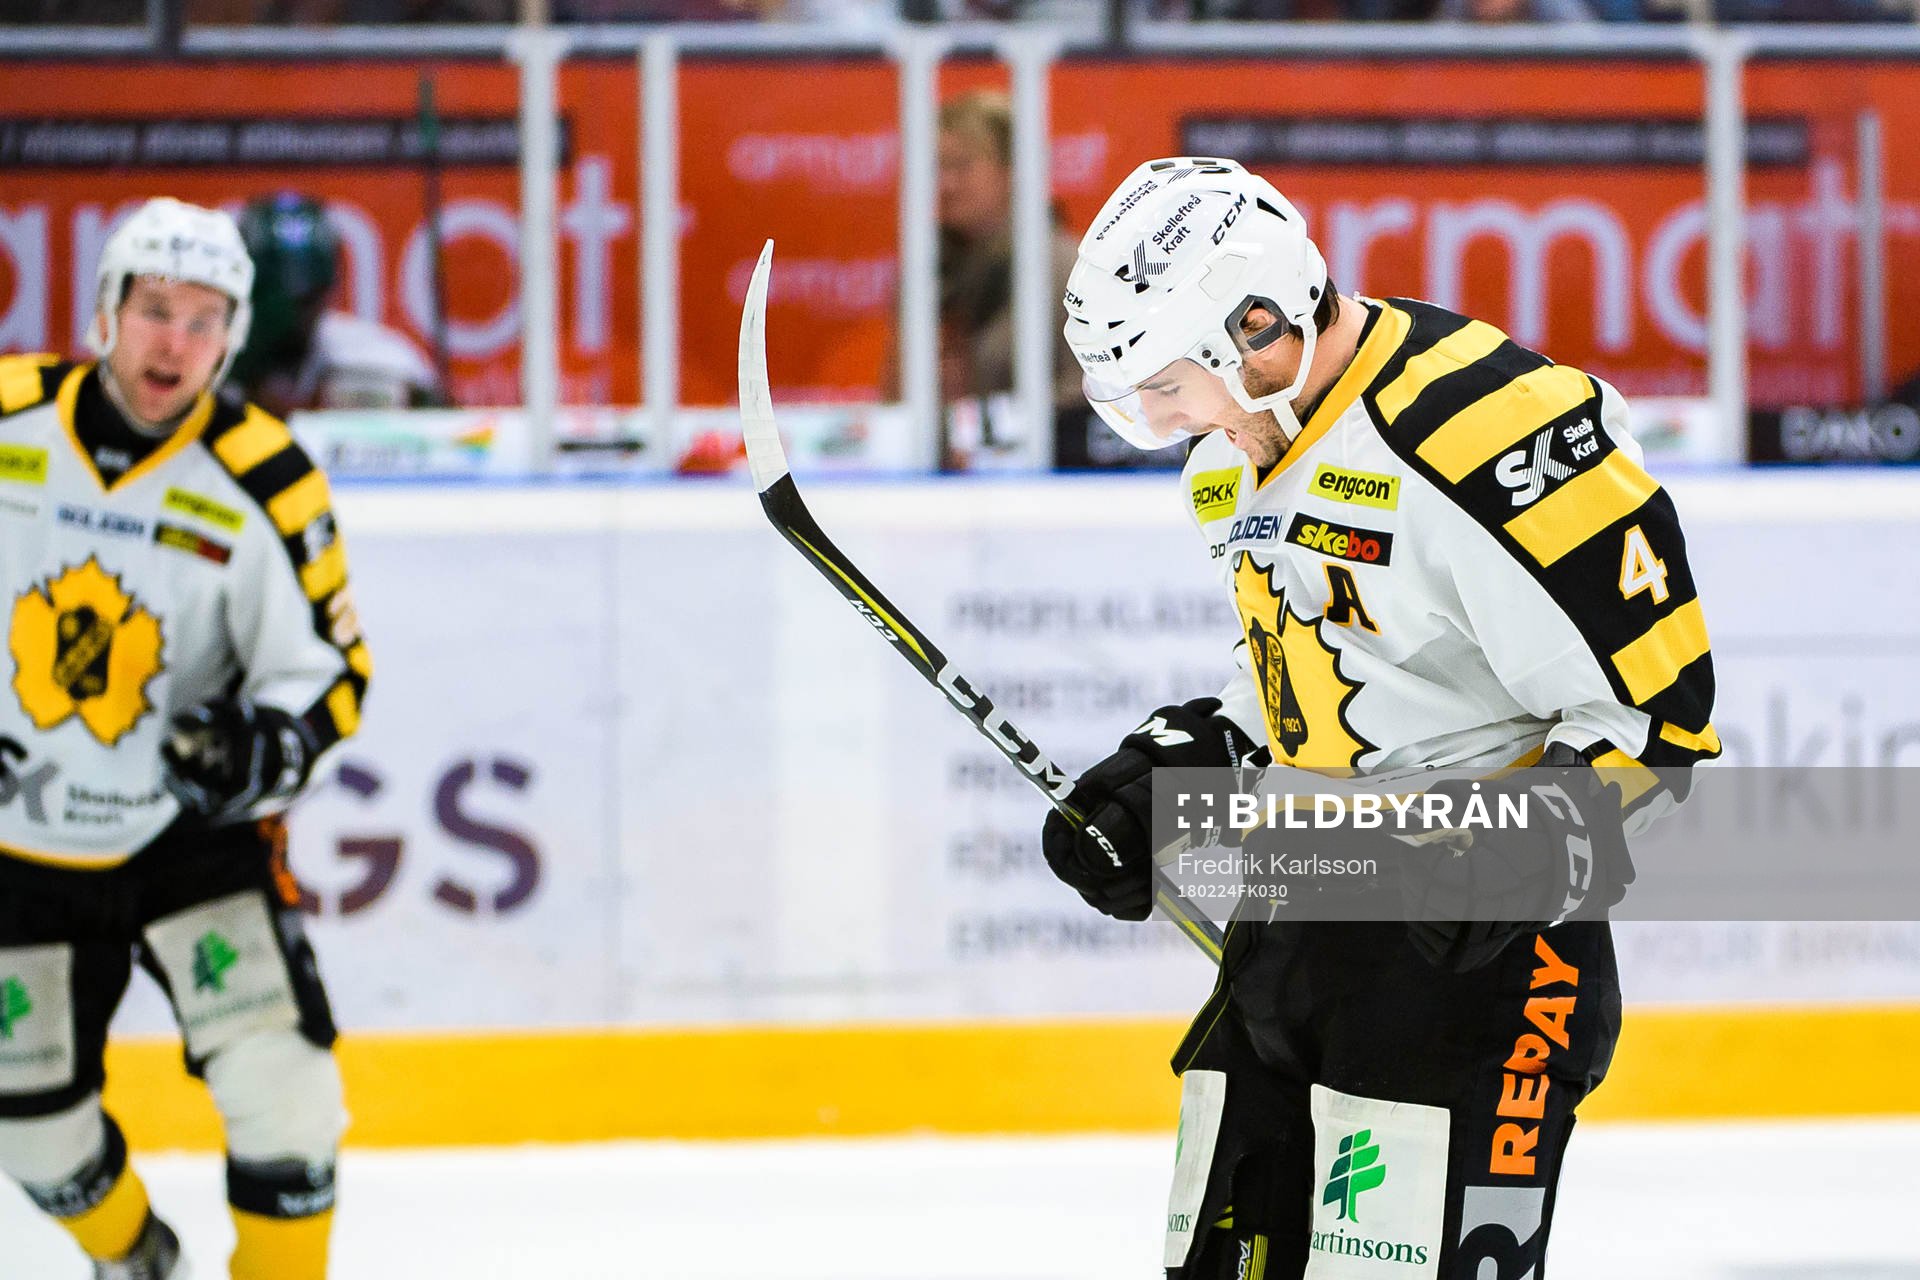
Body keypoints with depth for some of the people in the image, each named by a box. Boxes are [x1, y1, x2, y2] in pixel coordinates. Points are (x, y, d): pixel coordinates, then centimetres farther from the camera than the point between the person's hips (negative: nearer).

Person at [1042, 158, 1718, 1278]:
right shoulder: (1242, 449, 10)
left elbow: (1656, 700, -18)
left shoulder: (1489, 431, -21)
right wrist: (1165, 773, 12)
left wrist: (1530, 851, -28)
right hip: (1295, 915, 9)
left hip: (1468, 918, -9)